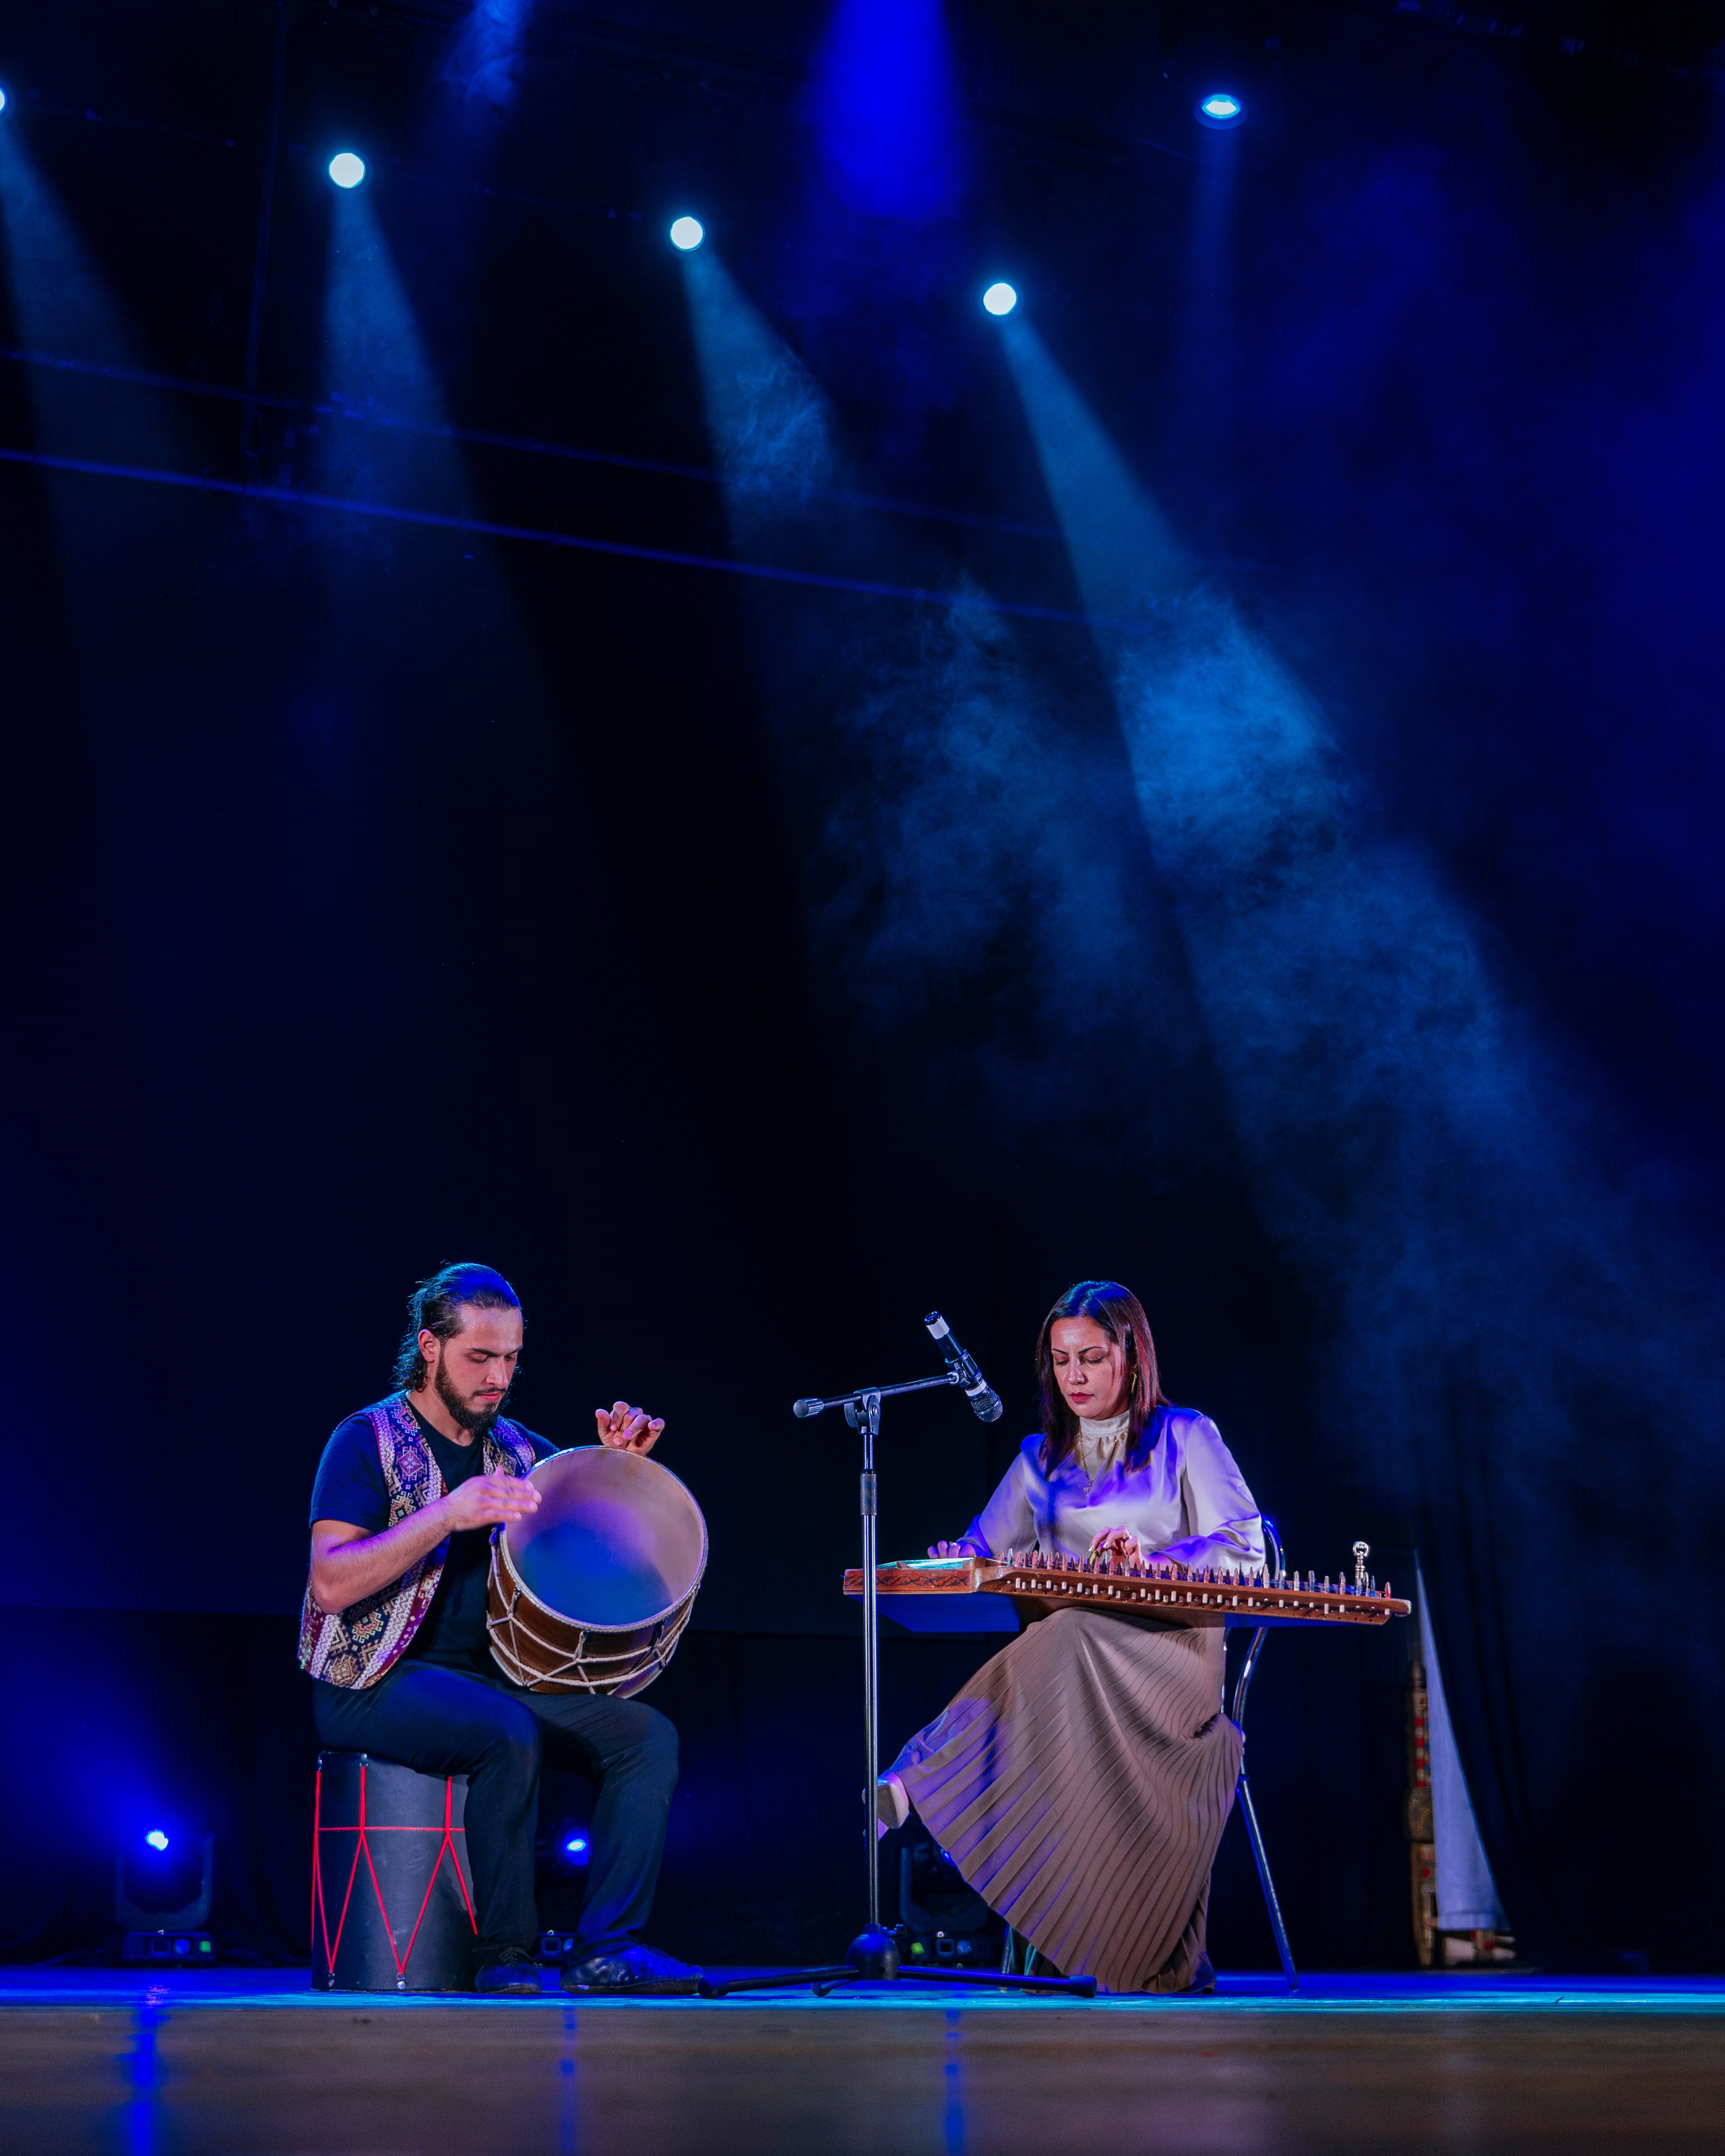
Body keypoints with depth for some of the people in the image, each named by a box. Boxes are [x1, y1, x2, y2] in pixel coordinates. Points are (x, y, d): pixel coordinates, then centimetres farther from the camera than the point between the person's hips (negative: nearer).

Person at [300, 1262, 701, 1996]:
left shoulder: (519, 1450, 11)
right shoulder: (369, 1440, -7)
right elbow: (330, 1586, -20)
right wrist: (447, 1515, -30)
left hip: (497, 1679, 6)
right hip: (376, 1684, -6)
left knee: (648, 1735, -12)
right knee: (511, 1734, -34)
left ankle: (605, 1950, -15)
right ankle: (504, 1956, -19)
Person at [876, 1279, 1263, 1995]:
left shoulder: (1186, 1437, 9)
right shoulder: (1041, 1456, 22)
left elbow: (1245, 1549, -2)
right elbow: (985, 1545, 19)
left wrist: (1151, 1561, -19)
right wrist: (962, 1559, -7)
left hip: (1170, 1643, -3)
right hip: (1065, 1643, 3)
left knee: (1072, 1645, -38)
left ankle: (913, 1783, -47)